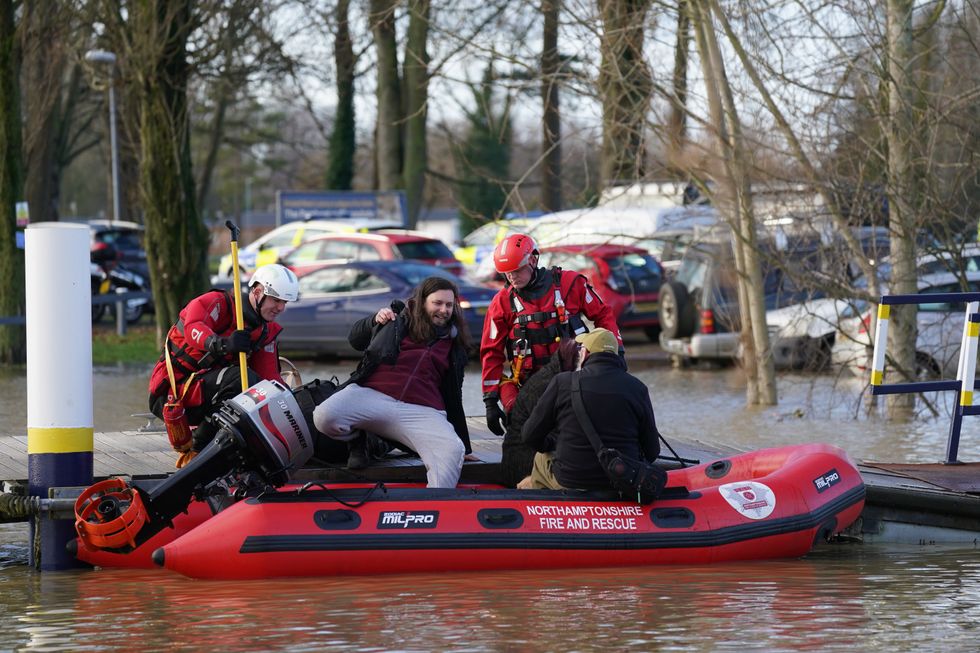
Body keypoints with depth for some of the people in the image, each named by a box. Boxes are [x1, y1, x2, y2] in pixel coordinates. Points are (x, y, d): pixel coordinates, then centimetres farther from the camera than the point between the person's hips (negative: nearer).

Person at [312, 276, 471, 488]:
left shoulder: (453, 345, 23)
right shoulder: (398, 318, 18)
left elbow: (453, 398, 26)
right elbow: (355, 340, 25)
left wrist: (466, 445, 24)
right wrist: (375, 321, 4)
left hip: (422, 411, 1)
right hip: (372, 395, 0)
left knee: (453, 450, -32)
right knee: (324, 417, -30)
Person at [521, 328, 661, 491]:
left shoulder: (562, 382, -6)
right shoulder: (637, 388, -2)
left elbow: (530, 435, 1)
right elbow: (652, 451, 1)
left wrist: (551, 445, 23)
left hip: (569, 482, -1)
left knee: (541, 459, 30)